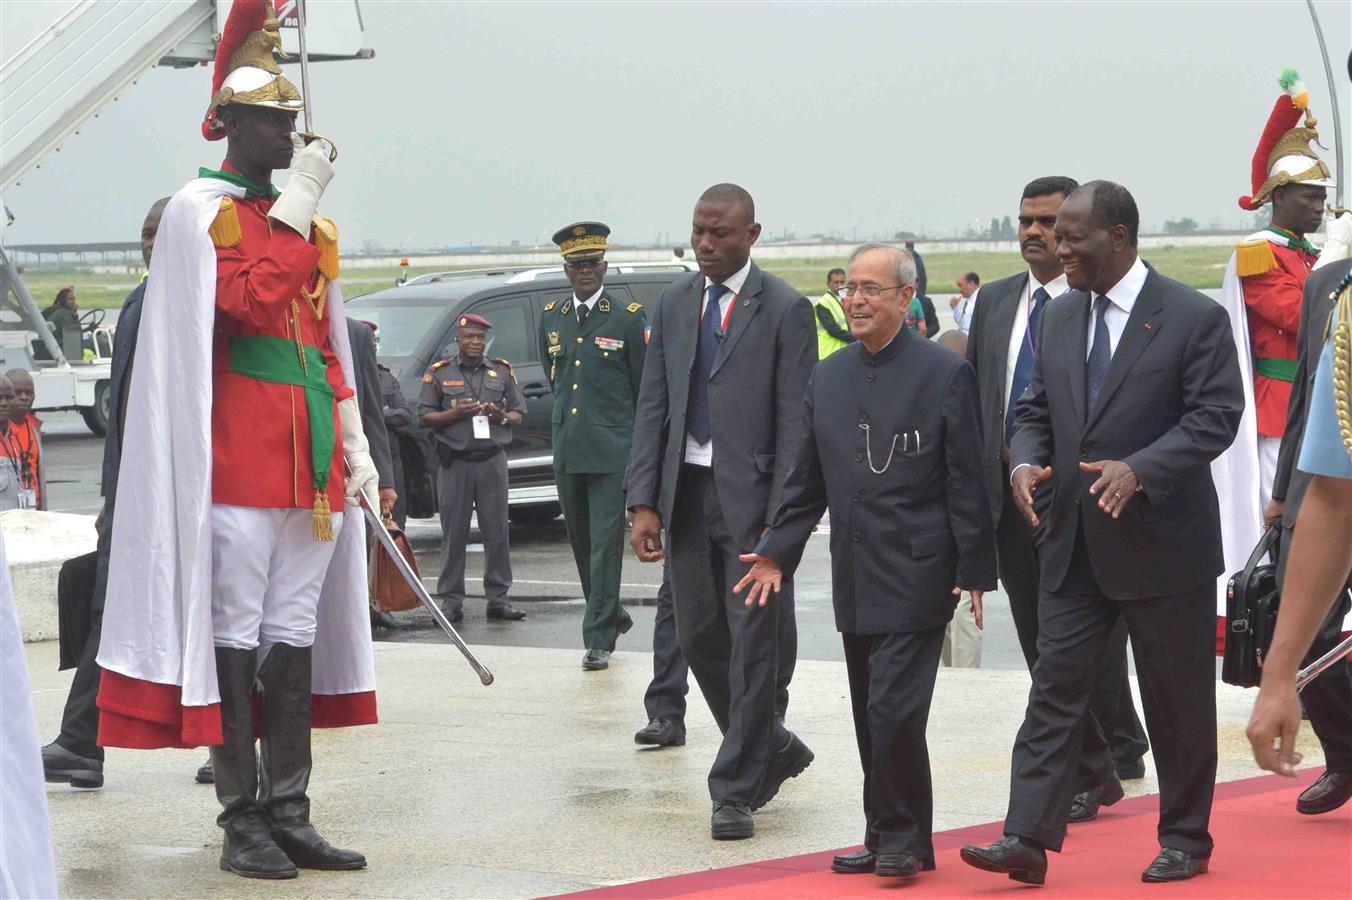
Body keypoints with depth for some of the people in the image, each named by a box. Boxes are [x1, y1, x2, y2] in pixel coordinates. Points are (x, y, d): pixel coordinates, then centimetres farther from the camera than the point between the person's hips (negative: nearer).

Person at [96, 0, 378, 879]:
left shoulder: (314, 223, 17)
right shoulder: (200, 211, -5)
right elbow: (255, 302, -20)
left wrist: (355, 446, 15)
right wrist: (296, 207, -15)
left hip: (312, 464, 7)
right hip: (238, 460, -7)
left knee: (295, 632, 8)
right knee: (236, 633, -3)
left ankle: (290, 813, 12)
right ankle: (242, 820, 0)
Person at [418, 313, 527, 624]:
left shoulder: (501, 371, 14)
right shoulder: (439, 373, 7)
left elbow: (518, 415, 16)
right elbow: (424, 418, 4)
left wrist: (501, 416, -6)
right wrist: (455, 414, -11)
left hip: (492, 461, 2)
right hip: (455, 463, -2)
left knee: (497, 532, 0)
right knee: (454, 533, -3)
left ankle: (498, 597, 6)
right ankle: (451, 599, 1)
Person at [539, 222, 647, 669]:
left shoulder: (629, 319, -2)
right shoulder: (551, 318, 11)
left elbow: (647, 390, 2)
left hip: (613, 452, -5)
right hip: (566, 449, 5)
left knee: (606, 544, -8)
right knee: (581, 544, 13)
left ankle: (598, 639, -7)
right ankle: (613, 615, 31)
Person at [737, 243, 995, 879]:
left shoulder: (945, 373, -5)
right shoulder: (826, 378, 12)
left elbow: (967, 483, -6)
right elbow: (806, 481, 17)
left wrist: (973, 571, -9)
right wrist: (778, 552, 8)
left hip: (916, 575, -6)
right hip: (855, 577, 6)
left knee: (894, 712, -12)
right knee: (870, 718, 10)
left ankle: (904, 836, 1)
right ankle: (884, 837, 19)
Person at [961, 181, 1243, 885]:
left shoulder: (1195, 319, -9)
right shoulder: (1058, 319, 10)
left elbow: (1215, 417, -15)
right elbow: (1035, 410, 16)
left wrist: (1140, 470, -27)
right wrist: (1025, 461, -7)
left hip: (1163, 543, -5)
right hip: (1074, 547, 5)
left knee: (1177, 701, 6)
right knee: (1055, 689, -2)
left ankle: (1185, 840, 19)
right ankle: (1028, 840, -4)